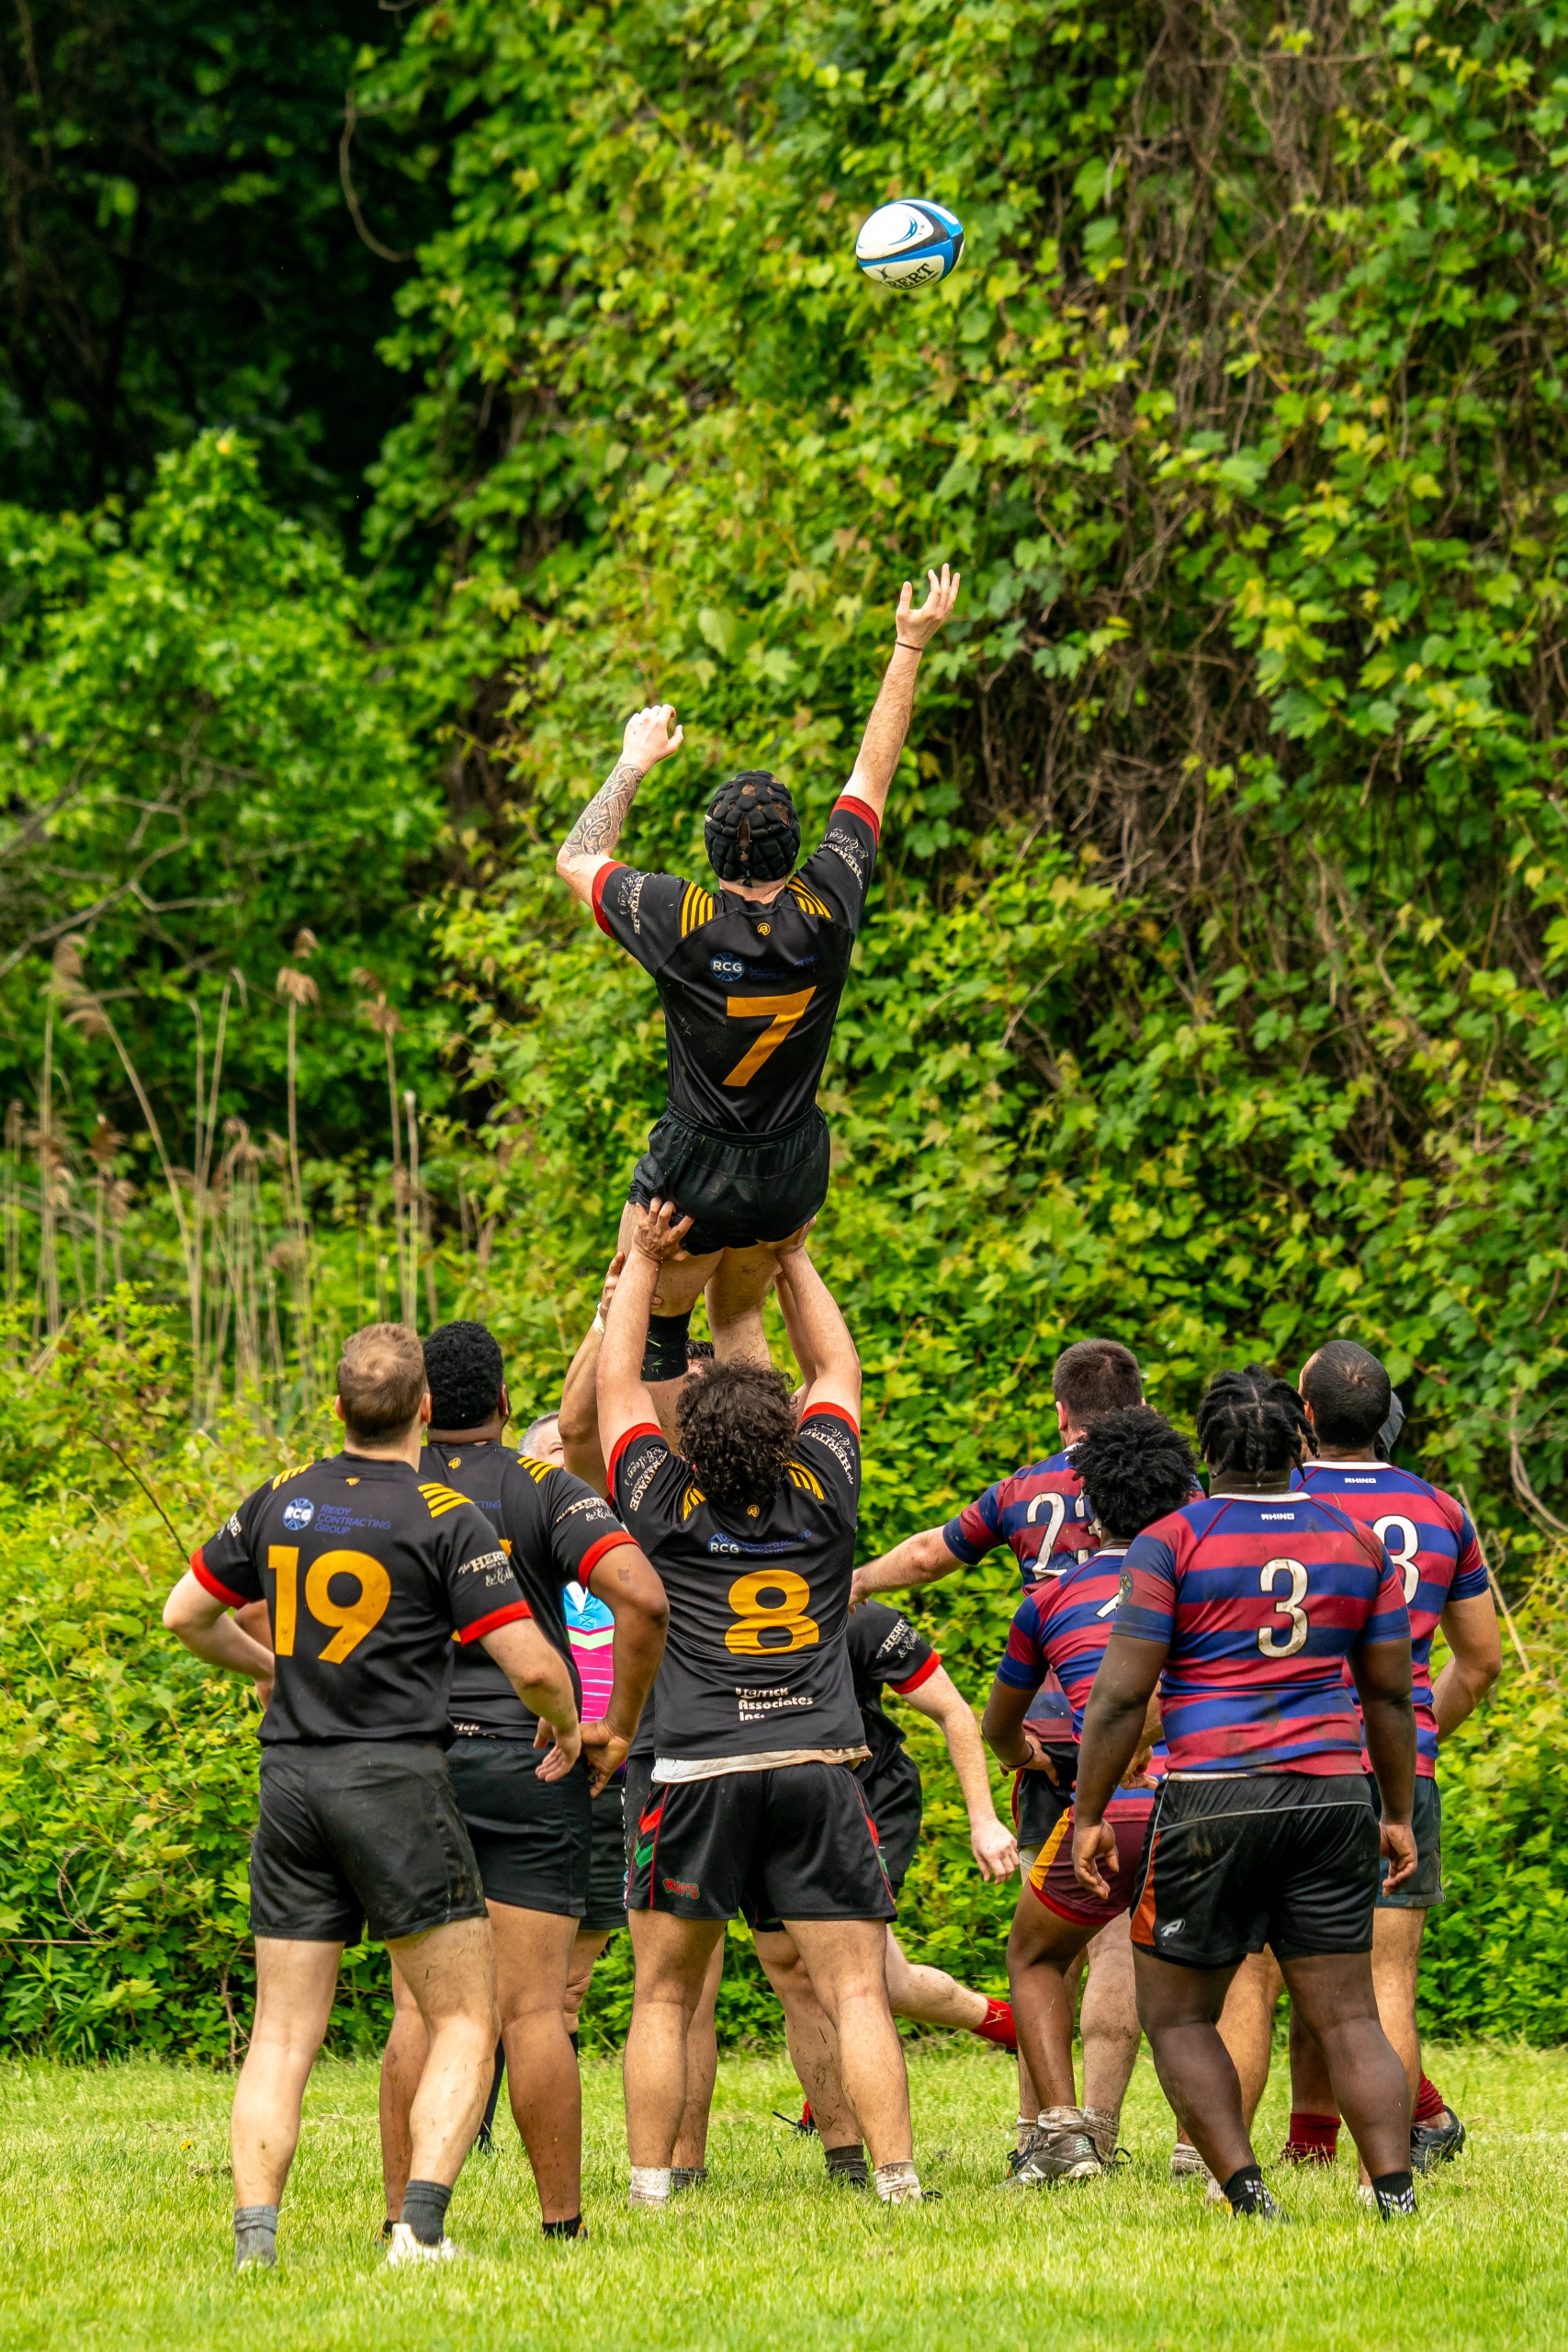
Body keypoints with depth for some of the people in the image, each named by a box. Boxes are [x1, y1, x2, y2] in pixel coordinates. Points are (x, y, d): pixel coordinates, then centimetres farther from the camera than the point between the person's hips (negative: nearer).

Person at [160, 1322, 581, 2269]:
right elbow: (532, 1665, -11)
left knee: (284, 2031, 7)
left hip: (290, 1781, 5)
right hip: (396, 1777, -5)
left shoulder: (280, 1503, 7)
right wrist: (570, 1729, 10)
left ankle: (255, 2235, -4)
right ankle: (421, 2227, -12)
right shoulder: (449, 1521, -8)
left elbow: (187, 1614, 18)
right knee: (464, 2022, 2)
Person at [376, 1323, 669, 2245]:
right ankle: (562, 2219, 1)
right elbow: (642, 1597, -16)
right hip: (529, 1761, -2)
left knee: (419, 2008, 4)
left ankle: (405, 2213, 1)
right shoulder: (544, 1490, -3)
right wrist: (619, 1727, -7)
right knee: (534, 2008, -1)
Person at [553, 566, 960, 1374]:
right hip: (794, 1172, 4)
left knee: (647, 1337, 10)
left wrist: (635, 762, 8)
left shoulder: (683, 921, -21)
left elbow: (576, 859, -2)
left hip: (694, 1173, -4)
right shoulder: (825, 911, -14)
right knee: (736, 1320, 23)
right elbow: (873, 775, -1)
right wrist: (911, 646, 8)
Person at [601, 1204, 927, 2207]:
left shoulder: (669, 1506, -1)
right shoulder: (821, 1494, 2)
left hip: (699, 1775, -1)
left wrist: (645, 1262, 18)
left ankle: (651, 2187, 5)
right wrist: (791, 1255, 24)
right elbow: (840, 1368, 19)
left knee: (665, 1997, 10)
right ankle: (896, 2177, -12)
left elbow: (617, 1384, 12)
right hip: (821, 1771, 1)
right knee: (857, 1991, -3)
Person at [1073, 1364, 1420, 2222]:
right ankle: (1397, 2193, -9)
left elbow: (1121, 1693, -6)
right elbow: (1389, 1692, 15)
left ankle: (1245, 2191, -4)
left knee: (1177, 2013, 9)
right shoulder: (1355, 1542, 10)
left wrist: (1088, 1814, 1)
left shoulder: (1170, 1543, -3)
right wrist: (1399, 1813, 23)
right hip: (1331, 1797, 4)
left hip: (1211, 1798, -4)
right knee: (1347, 2016, 5)